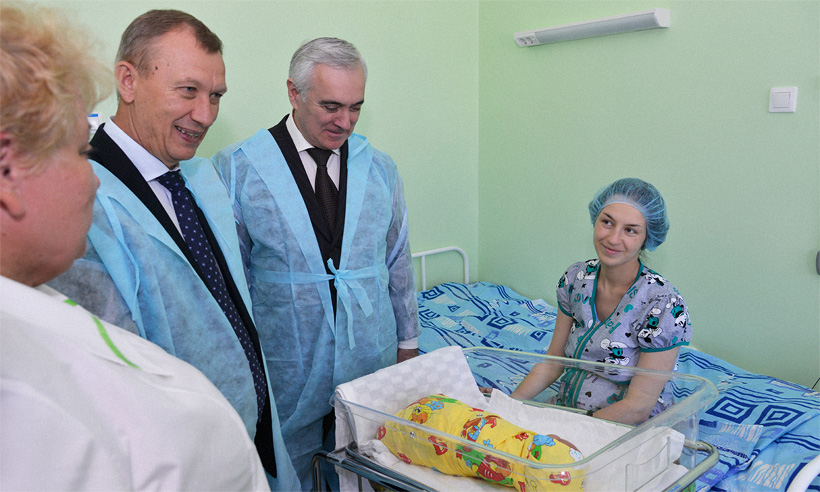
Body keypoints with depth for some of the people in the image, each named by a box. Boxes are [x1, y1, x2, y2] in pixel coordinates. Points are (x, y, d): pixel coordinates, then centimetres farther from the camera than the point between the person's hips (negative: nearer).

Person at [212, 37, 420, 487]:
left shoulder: (380, 169, 3)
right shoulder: (237, 168, -8)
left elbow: (397, 262, 10)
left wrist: (407, 344, 13)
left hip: (372, 367, 3)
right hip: (285, 378, -3)